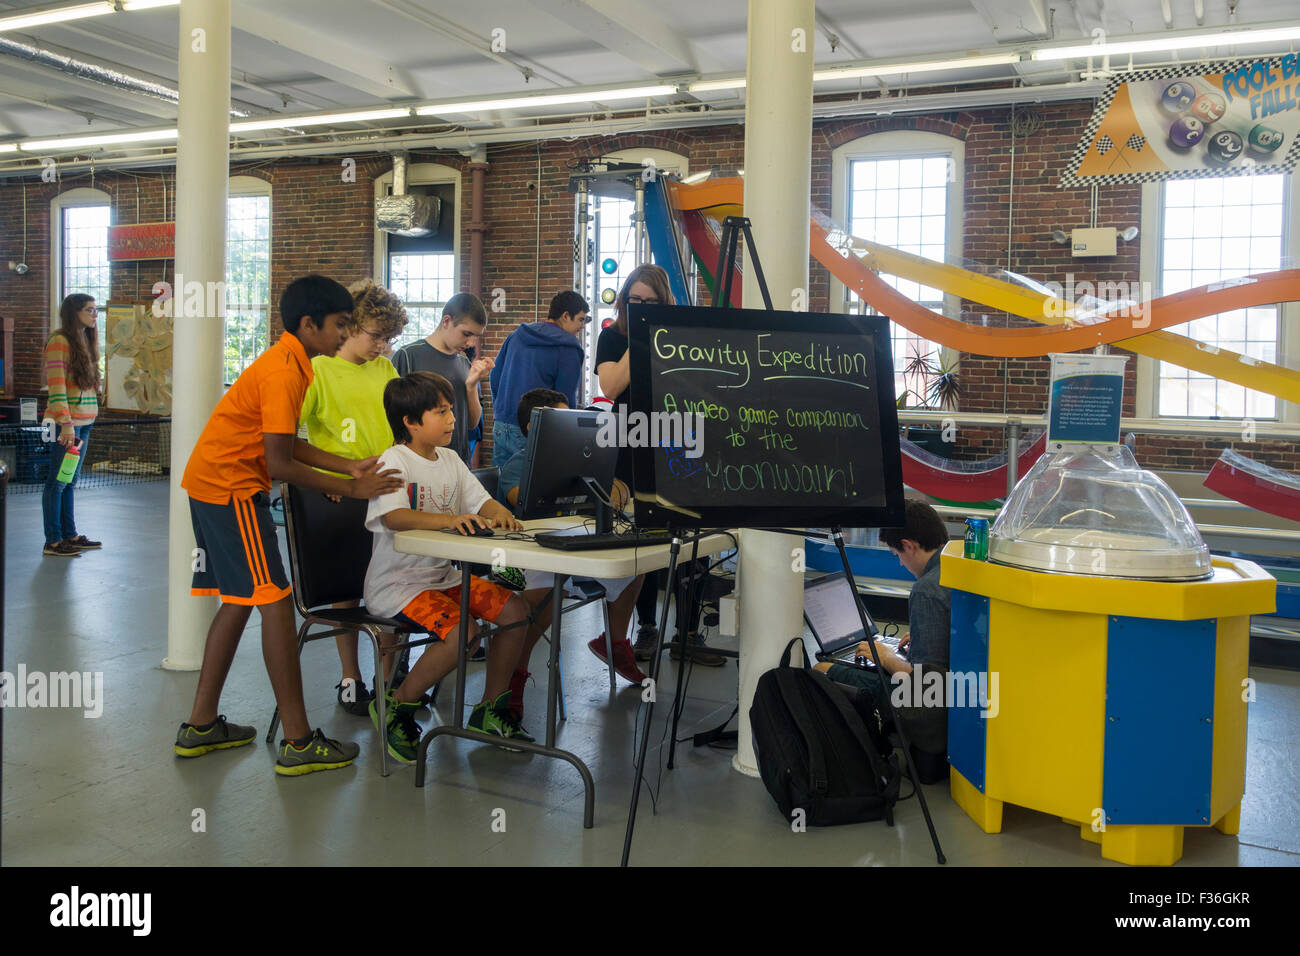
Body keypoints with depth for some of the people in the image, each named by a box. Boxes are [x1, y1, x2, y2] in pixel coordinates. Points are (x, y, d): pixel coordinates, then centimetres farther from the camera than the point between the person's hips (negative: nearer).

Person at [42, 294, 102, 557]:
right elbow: (56, 388, -16)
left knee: (70, 480, 14)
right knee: (58, 481, -3)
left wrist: (83, 423, 15)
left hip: (85, 422, 8)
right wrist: (67, 425, -22)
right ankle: (53, 541, 1)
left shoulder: (85, 341, 16)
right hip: (67, 422, -8)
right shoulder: (60, 342, -10)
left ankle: (70, 535, 20)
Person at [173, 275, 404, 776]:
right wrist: (352, 488, -17)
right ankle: (298, 743, -6)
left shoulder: (290, 362, 13)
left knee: (239, 600, 15)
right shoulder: (284, 371, -19)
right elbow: (280, 463, -21)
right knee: (274, 602, -9)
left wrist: (349, 466, 6)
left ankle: (201, 726, 23)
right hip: (231, 489, -10)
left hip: (212, 485, 10)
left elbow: (287, 442, 13)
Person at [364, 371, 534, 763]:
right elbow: (393, 516, -30)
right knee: (463, 631, -29)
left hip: (445, 575, 9)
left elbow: (480, 500, 10)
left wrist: (497, 512, -15)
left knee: (515, 609, -4)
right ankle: (395, 709, -7)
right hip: (397, 582, -8)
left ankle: (491, 709, 10)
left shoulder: (450, 460, 12)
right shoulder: (394, 461, -14)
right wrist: (448, 519, -44)